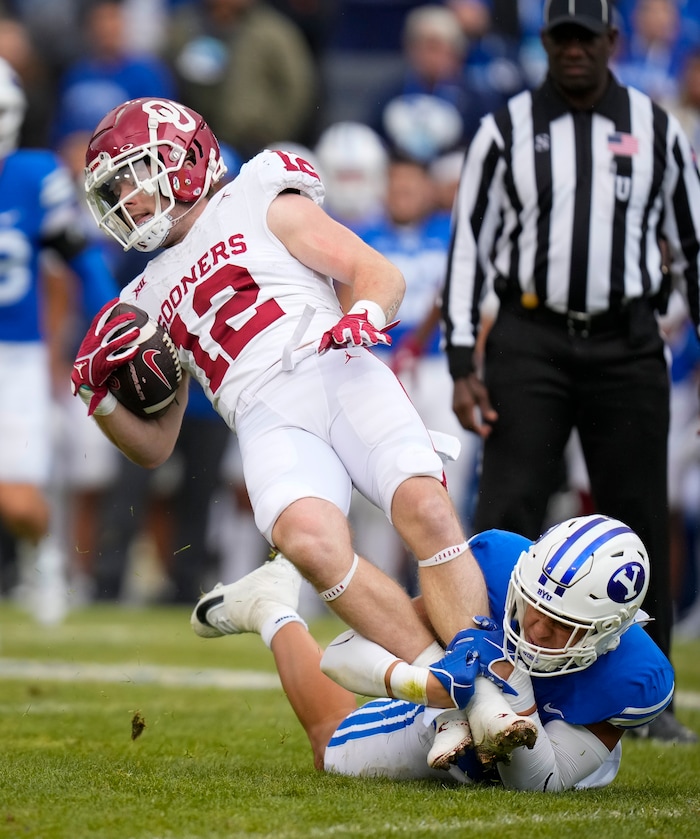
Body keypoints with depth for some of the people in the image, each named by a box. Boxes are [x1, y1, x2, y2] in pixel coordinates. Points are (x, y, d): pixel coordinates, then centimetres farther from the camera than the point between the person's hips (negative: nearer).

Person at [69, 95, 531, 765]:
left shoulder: (261, 207, 19)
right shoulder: (150, 297, 32)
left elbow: (382, 276, 9)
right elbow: (154, 447, 31)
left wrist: (363, 315, -14)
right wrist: (99, 394, 12)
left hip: (339, 377, -2)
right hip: (269, 424, 2)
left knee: (426, 509, -30)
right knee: (311, 540, -32)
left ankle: (486, 689, -30)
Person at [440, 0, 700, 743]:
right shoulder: (505, 130, 2)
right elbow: (468, 245, 1)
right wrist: (462, 367, -6)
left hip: (627, 347, 2)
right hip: (529, 341, -1)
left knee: (638, 516, 4)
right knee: (506, 514, -8)